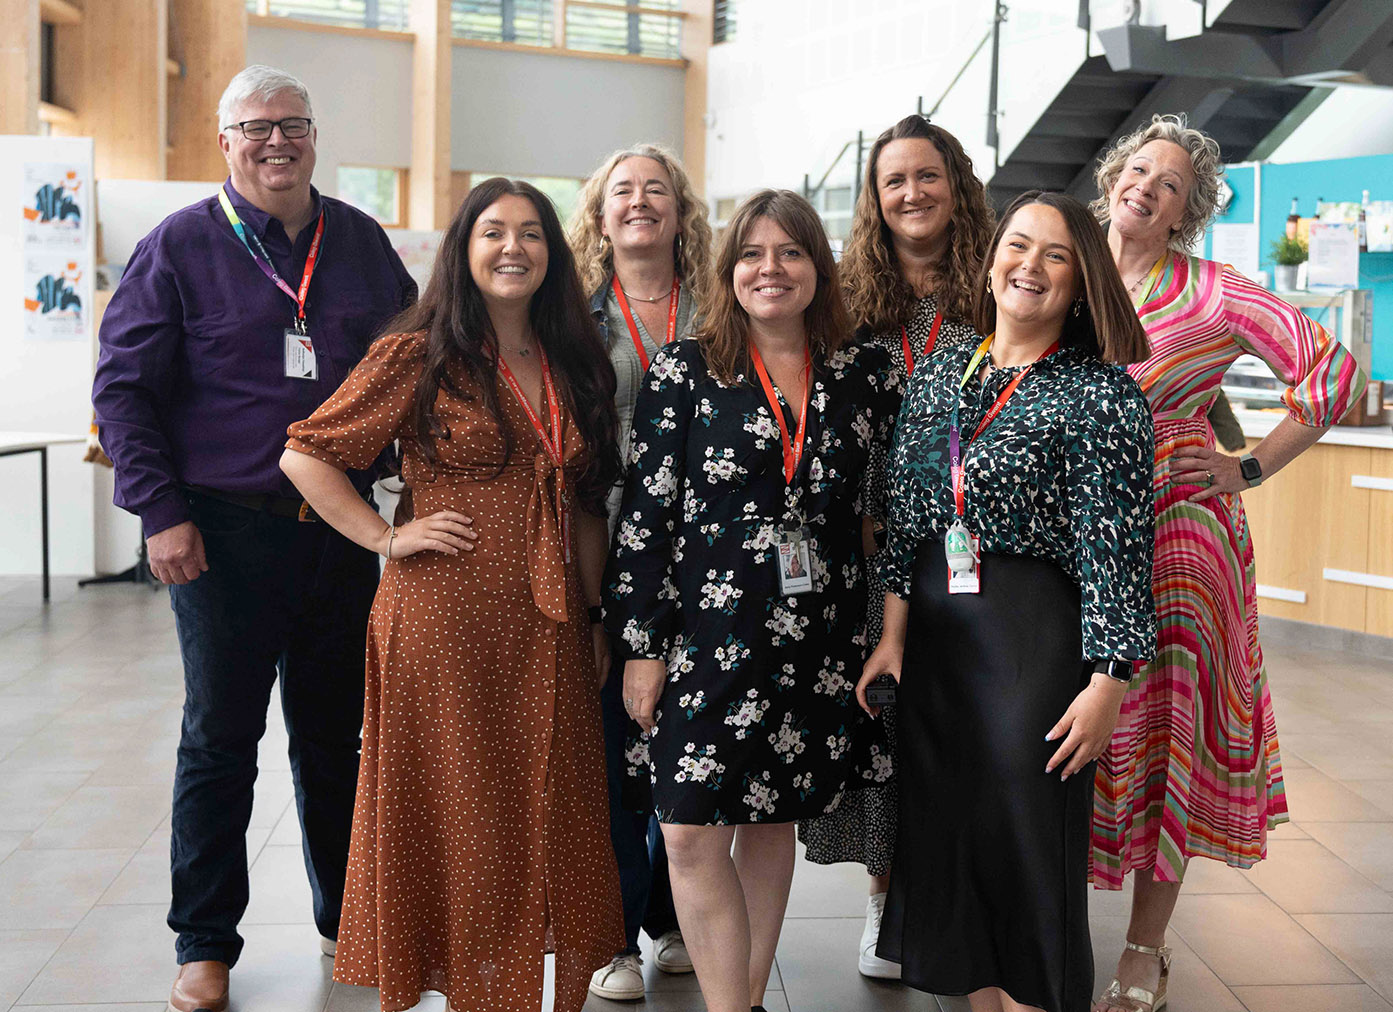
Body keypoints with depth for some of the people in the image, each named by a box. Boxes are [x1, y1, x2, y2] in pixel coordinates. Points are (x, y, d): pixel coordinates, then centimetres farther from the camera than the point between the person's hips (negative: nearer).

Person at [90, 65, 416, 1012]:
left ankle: (347, 917, 29)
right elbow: (123, 386, -3)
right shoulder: (180, 245, -2)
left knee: (335, 733, 13)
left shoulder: (362, 243, 8)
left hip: (341, 529, 3)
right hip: (227, 532, -3)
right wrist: (161, 512, -10)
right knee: (220, 739, 5)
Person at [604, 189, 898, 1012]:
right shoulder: (686, 370, -1)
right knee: (693, 835, -4)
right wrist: (641, 644, -7)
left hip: (819, 638, 2)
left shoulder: (865, 374, 5)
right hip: (707, 630, -2)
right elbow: (646, 512, -3)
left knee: (775, 820, 12)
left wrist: (880, 634, 8)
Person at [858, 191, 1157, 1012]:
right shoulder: (937, 380, 9)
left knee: (1026, 842, 3)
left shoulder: (1103, 393, -8)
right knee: (944, 830, 13)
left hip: (1038, 637, -5)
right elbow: (905, 520, 10)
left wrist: (1106, 682, -15)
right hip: (935, 635, 6)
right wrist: (893, 636, 7)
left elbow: (1117, 546, -12)